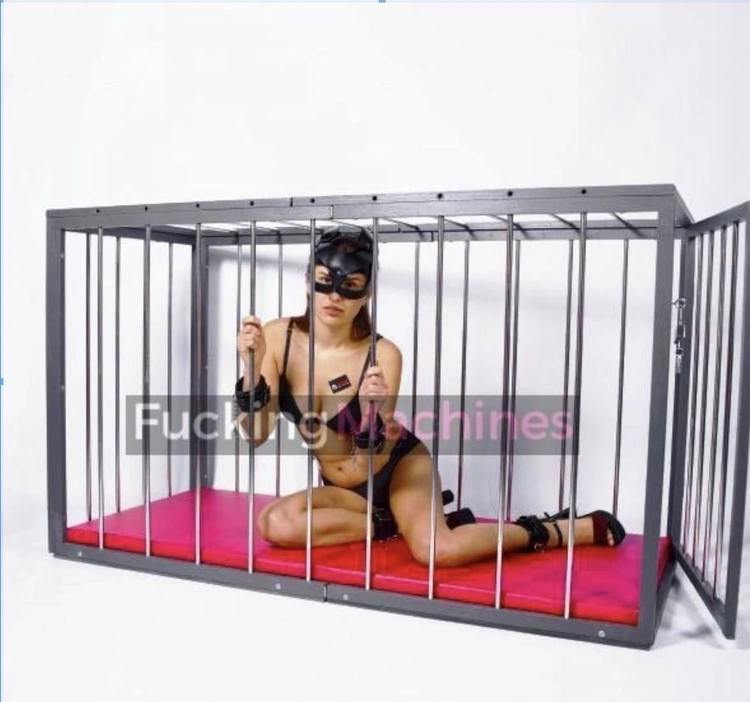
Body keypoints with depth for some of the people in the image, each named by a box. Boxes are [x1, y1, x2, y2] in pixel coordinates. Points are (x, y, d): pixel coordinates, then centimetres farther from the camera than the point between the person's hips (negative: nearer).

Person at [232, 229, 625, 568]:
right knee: (275, 523, -26)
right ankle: (391, 524, -6)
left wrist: (372, 414, -42)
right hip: (343, 488, 4)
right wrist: (251, 367, -27)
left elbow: (368, 466, -22)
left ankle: (547, 531, -5)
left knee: (436, 549, -31)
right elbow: (256, 434, -14)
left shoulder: (383, 356, -24)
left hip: (399, 466, -4)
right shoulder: (278, 337, -14)